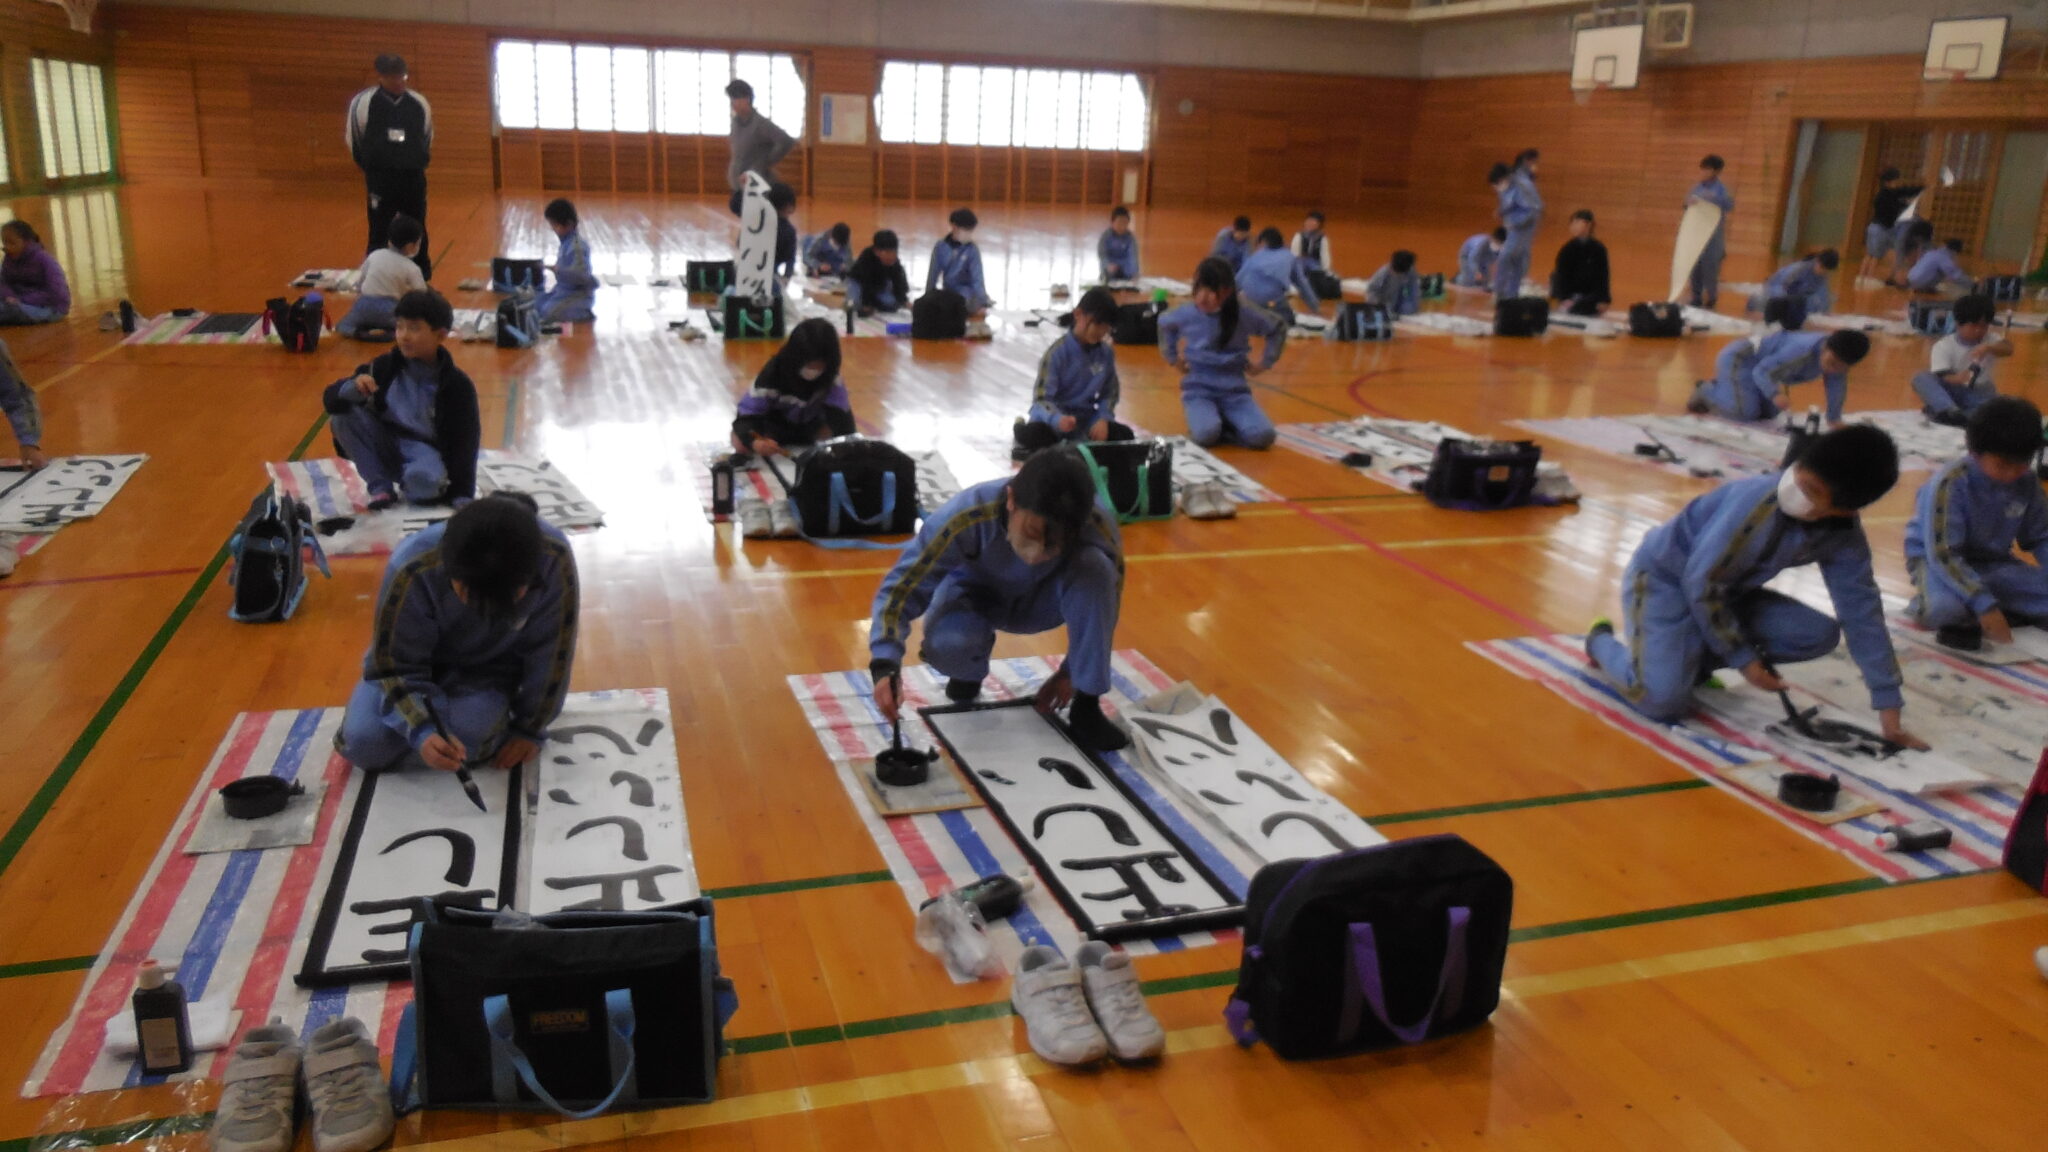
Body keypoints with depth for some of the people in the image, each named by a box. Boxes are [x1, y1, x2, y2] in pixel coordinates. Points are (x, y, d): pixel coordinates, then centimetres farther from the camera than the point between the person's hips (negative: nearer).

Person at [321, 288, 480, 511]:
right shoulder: (385, 366, -5)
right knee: (343, 412, -19)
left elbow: (464, 441, -12)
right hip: (386, 447, 5)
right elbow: (331, 398, -4)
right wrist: (353, 388, -29)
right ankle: (380, 486, -11)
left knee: (424, 480, -39)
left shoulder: (456, 385, -12)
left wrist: (462, 496, -21)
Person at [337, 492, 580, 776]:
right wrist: (422, 730, -37)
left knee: (468, 735, -28)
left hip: (489, 671, 0)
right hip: (415, 664, 1)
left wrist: (530, 727, -7)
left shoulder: (554, 561, -33)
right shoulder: (413, 570, -35)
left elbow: (549, 654, -16)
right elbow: (394, 665, -21)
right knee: (363, 742, -19)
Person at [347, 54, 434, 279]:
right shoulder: (363, 102, -4)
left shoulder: (419, 103, 4)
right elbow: (355, 140, 6)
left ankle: (422, 280, 23)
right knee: (379, 233, 2)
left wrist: (418, 163, 12)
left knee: (417, 231, 11)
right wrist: (369, 168, 12)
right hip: (381, 178, -3)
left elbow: (427, 139, 17)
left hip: (413, 177, 3)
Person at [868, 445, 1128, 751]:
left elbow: (1105, 601, -12)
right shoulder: (967, 516, -38)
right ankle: (969, 676, 5)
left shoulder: (1099, 527, -32)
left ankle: (1086, 707, -17)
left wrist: (1070, 672, -10)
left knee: (1095, 566, -32)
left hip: (1042, 600, 1)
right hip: (976, 594, -1)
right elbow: (901, 587, -31)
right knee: (946, 645, -35)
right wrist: (885, 666, -44)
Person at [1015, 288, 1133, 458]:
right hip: (1054, 420, -5)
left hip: (1084, 422, 5)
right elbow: (1042, 398, -20)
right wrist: (1058, 419, -42)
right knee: (1031, 435, -37)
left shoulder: (1106, 353, -1)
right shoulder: (1058, 352, -16)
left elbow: (1110, 393, 10)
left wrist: (1103, 419, -12)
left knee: (1125, 435, -18)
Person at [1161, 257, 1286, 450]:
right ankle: (1201, 421, 4)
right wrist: (1173, 358, 14)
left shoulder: (1244, 314, -8)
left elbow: (1278, 327, 9)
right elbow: (1164, 324, 17)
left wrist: (1265, 362, 6)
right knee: (1206, 435, -32)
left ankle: (1223, 422, 5)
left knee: (1263, 436, -23)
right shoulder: (1186, 314, -6)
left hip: (1234, 390, 1)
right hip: (1198, 389, -1)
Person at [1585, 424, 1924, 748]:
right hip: (1665, 577, -7)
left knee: (1822, 635, -7)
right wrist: (1743, 658, -16)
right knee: (1664, 701, -23)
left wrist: (1888, 705, -6)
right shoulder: (1759, 503, -33)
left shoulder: (1845, 535, -14)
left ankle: (1694, 657, 6)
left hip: (1725, 590, 7)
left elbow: (1862, 613, -5)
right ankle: (1602, 642, 9)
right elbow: (1700, 581, -24)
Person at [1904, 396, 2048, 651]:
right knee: (1944, 607, -38)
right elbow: (1942, 554, -27)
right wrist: (1984, 604, -35)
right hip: (1937, 560, -6)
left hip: (1991, 563, 6)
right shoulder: (1950, 484, -24)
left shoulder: (2027, 483, -6)